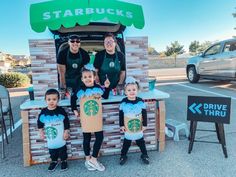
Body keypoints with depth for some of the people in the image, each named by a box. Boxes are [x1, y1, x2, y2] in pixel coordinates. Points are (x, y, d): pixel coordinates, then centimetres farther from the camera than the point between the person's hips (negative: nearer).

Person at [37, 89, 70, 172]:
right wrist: (41, 132, 6)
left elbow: (66, 123, -8)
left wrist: (66, 132, -7)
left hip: (60, 137, -2)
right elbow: (40, 123, 6)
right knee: (52, 151, 19)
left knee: (62, 150, 14)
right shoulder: (43, 112, -9)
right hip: (50, 138, 2)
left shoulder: (61, 111, -15)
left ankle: (64, 160, 35)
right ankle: (54, 161, 41)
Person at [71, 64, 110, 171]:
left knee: (99, 138, 4)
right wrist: (74, 110, 3)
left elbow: (105, 96, 12)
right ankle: (87, 160, 29)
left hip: (97, 119, 2)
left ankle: (93, 159, 21)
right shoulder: (80, 90, -8)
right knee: (87, 139, 11)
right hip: (85, 120, -2)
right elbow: (73, 99, 7)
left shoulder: (98, 88, -4)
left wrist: (107, 87, -2)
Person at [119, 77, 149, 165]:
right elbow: (120, 115, -4)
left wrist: (144, 125, 0)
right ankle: (123, 156, 34)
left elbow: (144, 114, -3)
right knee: (126, 143, 15)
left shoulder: (141, 101, -12)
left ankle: (144, 155, 37)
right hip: (128, 128, 0)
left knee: (141, 142, 18)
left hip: (139, 128, 1)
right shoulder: (123, 102, -14)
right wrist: (121, 125, -2)